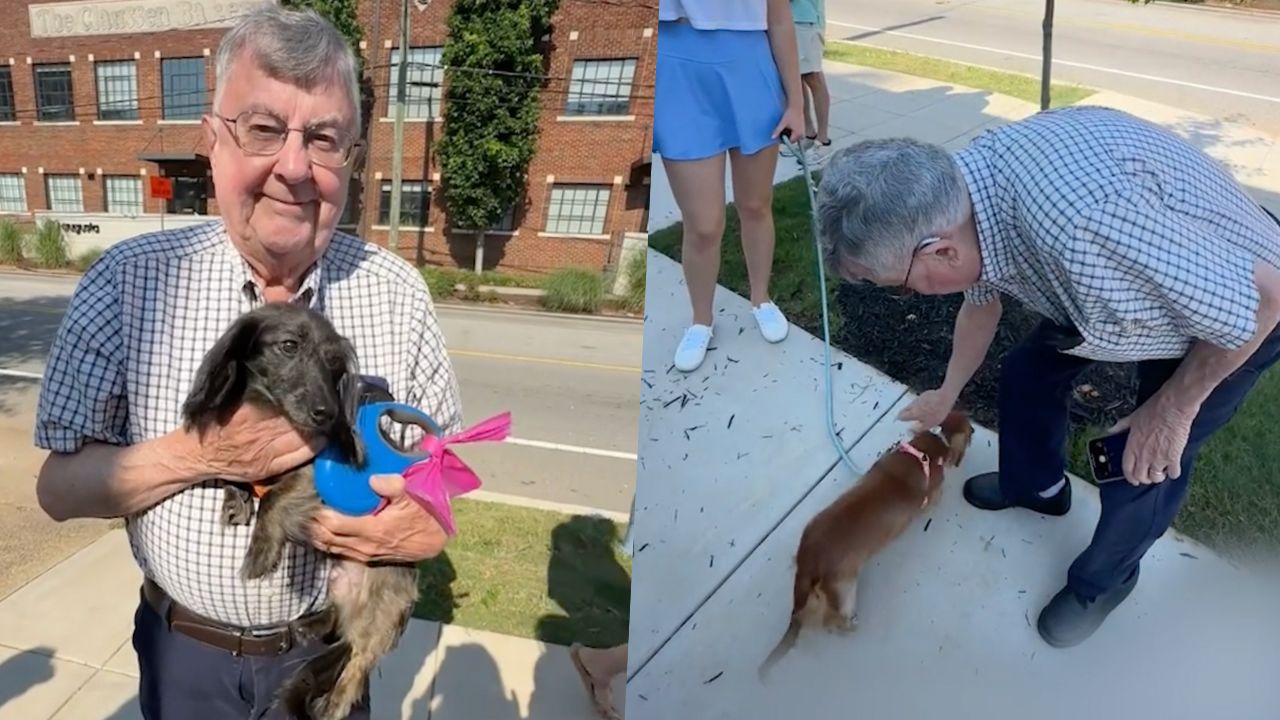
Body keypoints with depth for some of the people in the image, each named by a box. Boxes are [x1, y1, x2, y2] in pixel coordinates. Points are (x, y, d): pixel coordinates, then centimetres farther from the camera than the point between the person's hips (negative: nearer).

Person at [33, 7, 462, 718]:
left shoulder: (397, 291, -12)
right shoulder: (128, 281, -14)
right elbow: (60, 488, -8)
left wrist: (428, 526, -25)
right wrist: (200, 454, -26)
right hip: (184, 655, 0)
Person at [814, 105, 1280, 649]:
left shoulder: (1084, 226, -48)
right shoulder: (964, 190, -19)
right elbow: (981, 302, 4)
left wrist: (1174, 406, -17)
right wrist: (947, 394, 20)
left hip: (1236, 314, -6)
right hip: (1133, 277, 7)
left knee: (1145, 466, 1)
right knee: (1028, 371, 14)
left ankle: (1103, 580, 30)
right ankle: (1036, 486, 42)